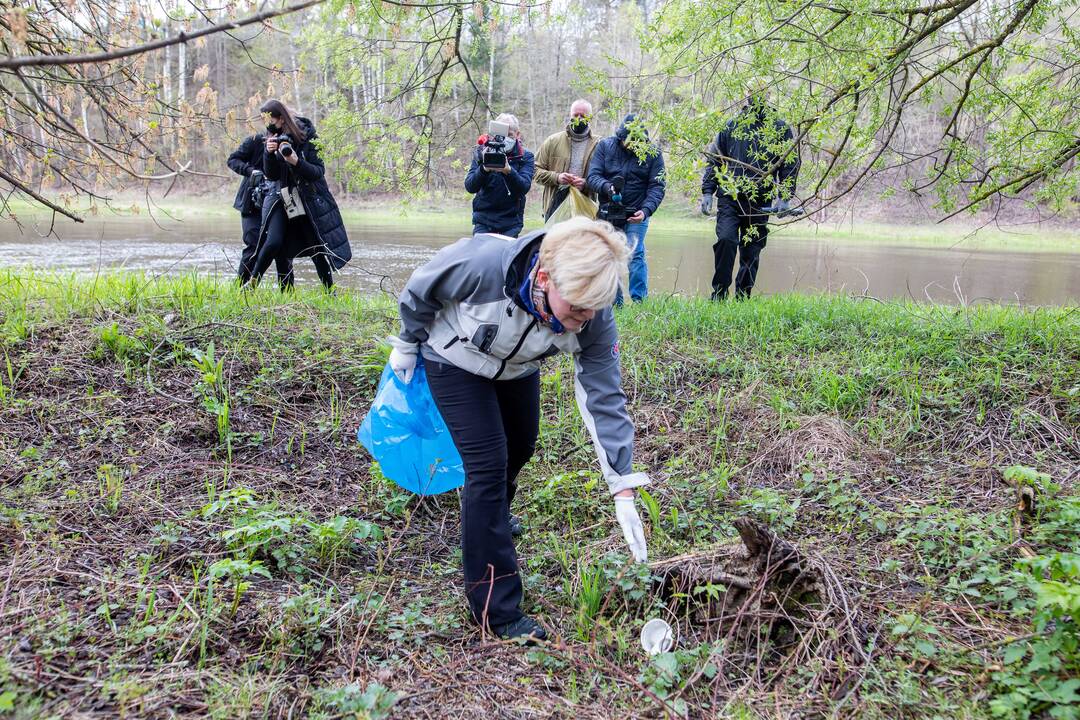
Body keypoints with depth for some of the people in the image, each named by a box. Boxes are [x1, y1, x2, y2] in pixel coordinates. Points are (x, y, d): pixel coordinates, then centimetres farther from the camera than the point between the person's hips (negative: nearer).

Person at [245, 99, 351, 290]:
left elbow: (319, 172, -13)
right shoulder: (272, 139, -2)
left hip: (309, 199, -1)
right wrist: (269, 154, -23)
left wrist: (297, 162, -30)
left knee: (317, 248, 2)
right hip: (281, 196, 2)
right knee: (273, 241, -17)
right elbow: (271, 175, -5)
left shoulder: (306, 137, -12)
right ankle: (252, 283, -2)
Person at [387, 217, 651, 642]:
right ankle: (495, 607, -5)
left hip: (516, 367, 5)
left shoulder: (594, 320, -31)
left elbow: (604, 399, -25)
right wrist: (407, 345, -7)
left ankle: (492, 517, 56)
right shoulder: (485, 264, -44)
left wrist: (623, 490, -27)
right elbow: (422, 289, -23)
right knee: (489, 462, -14)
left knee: (520, 447, 20)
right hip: (455, 361, -4)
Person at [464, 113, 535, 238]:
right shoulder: (481, 152, 1)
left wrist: (508, 170, -34)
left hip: (511, 219, -1)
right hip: (483, 218, 1)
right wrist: (484, 169, -28)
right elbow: (470, 187, -9)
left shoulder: (525, 157, 0)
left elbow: (524, 187, -16)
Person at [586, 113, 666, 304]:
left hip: (637, 215, -2)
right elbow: (592, 176, -5)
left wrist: (646, 210, -23)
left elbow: (657, 186, -7)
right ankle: (614, 302, 13)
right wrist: (607, 187, -27)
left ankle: (639, 301, -5)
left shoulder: (652, 152, -4)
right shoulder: (605, 146, -1)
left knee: (635, 255, -13)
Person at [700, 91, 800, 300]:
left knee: (751, 251, 4)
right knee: (725, 240, -18)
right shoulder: (731, 126, 11)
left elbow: (790, 165, 7)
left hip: (760, 202, 0)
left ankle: (742, 299, 14)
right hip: (729, 197, 0)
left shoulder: (780, 128, 8)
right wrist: (707, 192, 4)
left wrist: (784, 197, -4)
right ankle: (719, 293, -6)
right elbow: (713, 160, 13)